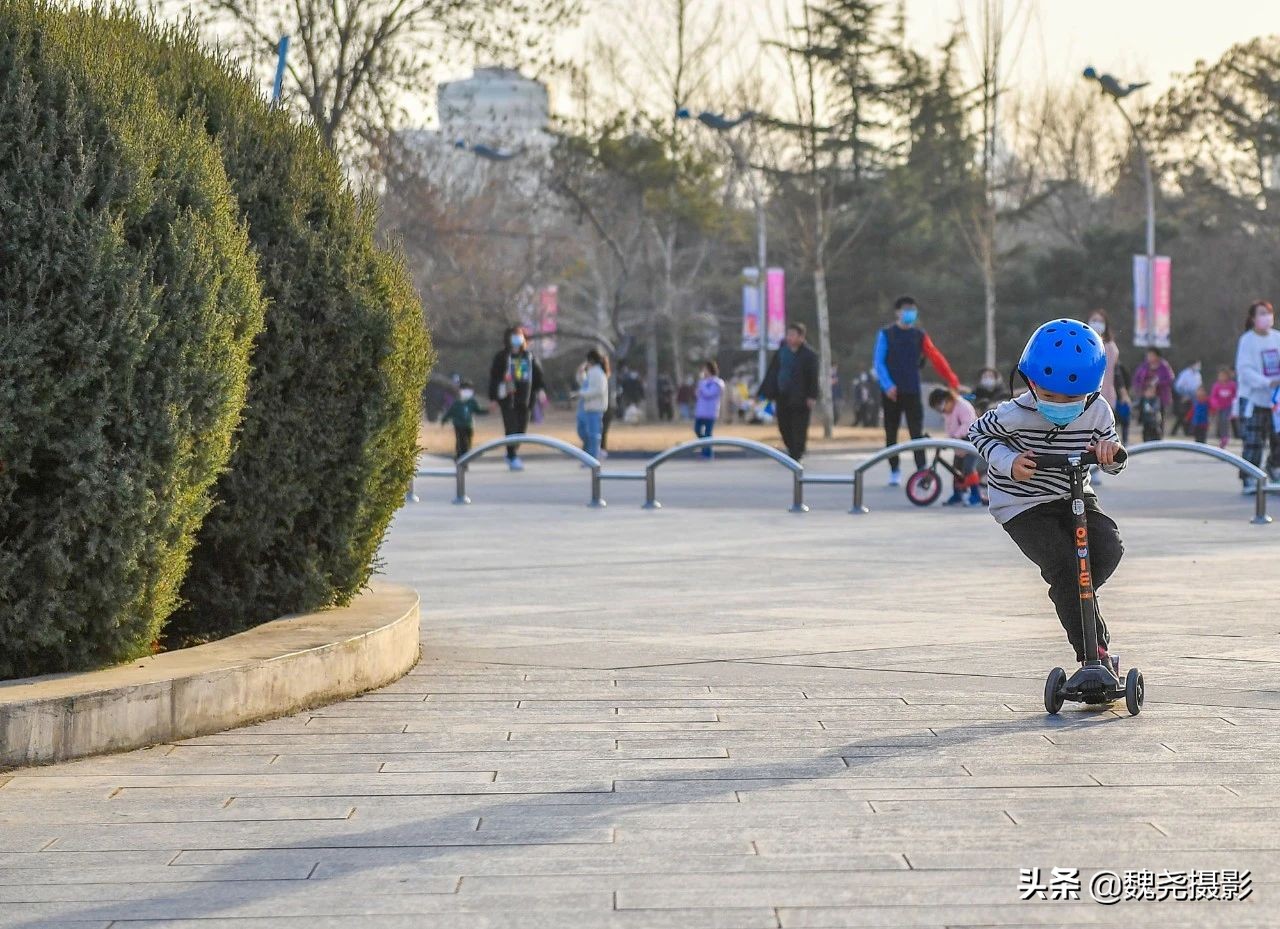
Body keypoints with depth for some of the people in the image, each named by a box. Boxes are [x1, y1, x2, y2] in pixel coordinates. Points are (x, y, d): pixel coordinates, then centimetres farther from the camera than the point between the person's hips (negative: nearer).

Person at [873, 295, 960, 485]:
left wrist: (952, 380, -9)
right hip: (891, 392, 0)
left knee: (917, 433, -8)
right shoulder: (886, 335, 2)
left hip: (912, 392, 0)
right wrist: (887, 385, -17)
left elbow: (936, 358, 0)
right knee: (891, 434, 5)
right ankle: (894, 471, 15)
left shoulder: (920, 335, 7)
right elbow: (879, 363, -3)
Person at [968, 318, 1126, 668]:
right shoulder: (1015, 415, -22)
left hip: (1075, 496, 4)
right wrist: (1008, 462, -20)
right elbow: (978, 432, -4)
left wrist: (1110, 451, -24)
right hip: (1023, 505, -4)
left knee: (1108, 546, -22)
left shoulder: (1098, 413, -11)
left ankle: (1073, 598, 10)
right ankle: (1094, 652, -15)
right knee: (1063, 566, -23)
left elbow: (1114, 464, 2)